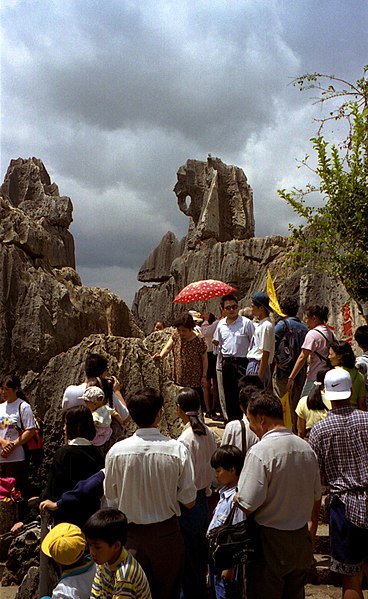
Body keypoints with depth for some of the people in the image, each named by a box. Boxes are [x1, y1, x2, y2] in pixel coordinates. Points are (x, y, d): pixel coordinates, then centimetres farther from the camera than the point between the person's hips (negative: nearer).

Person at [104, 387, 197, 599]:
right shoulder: (177, 450, -18)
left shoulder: (116, 451, -16)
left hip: (131, 535, 1)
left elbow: (111, 500, -3)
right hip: (167, 533, -1)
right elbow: (189, 501, -11)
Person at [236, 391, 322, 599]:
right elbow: (316, 496, 9)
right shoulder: (307, 448, -2)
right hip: (302, 540, 6)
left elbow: (247, 505, -23)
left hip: (271, 543, -6)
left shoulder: (260, 452, -23)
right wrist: (312, 527, 25)